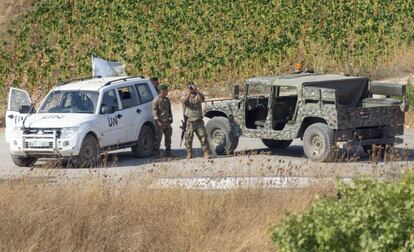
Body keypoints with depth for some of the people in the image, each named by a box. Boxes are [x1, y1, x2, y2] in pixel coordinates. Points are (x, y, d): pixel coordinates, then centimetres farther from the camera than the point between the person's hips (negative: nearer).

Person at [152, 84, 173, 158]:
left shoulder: (167, 100, 14)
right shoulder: (156, 100, -9)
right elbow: (154, 111, -12)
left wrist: (171, 118, 14)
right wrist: (158, 121, -18)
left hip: (167, 122, 7)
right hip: (160, 122, -7)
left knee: (168, 137, 9)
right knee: (158, 138, -4)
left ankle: (168, 152, 17)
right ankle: (157, 153, 2)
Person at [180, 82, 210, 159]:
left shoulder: (198, 95, 10)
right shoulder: (185, 96, 5)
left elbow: (202, 100, -12)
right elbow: (184, 101, -17)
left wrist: (196, 91, -20)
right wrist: (188, 93, -25)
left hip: (198, 121, 1)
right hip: (189, 121, -1)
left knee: (203, 136, -4)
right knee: (188, 138, 1)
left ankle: (206, 153, -2)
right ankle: (189, 154, 9)